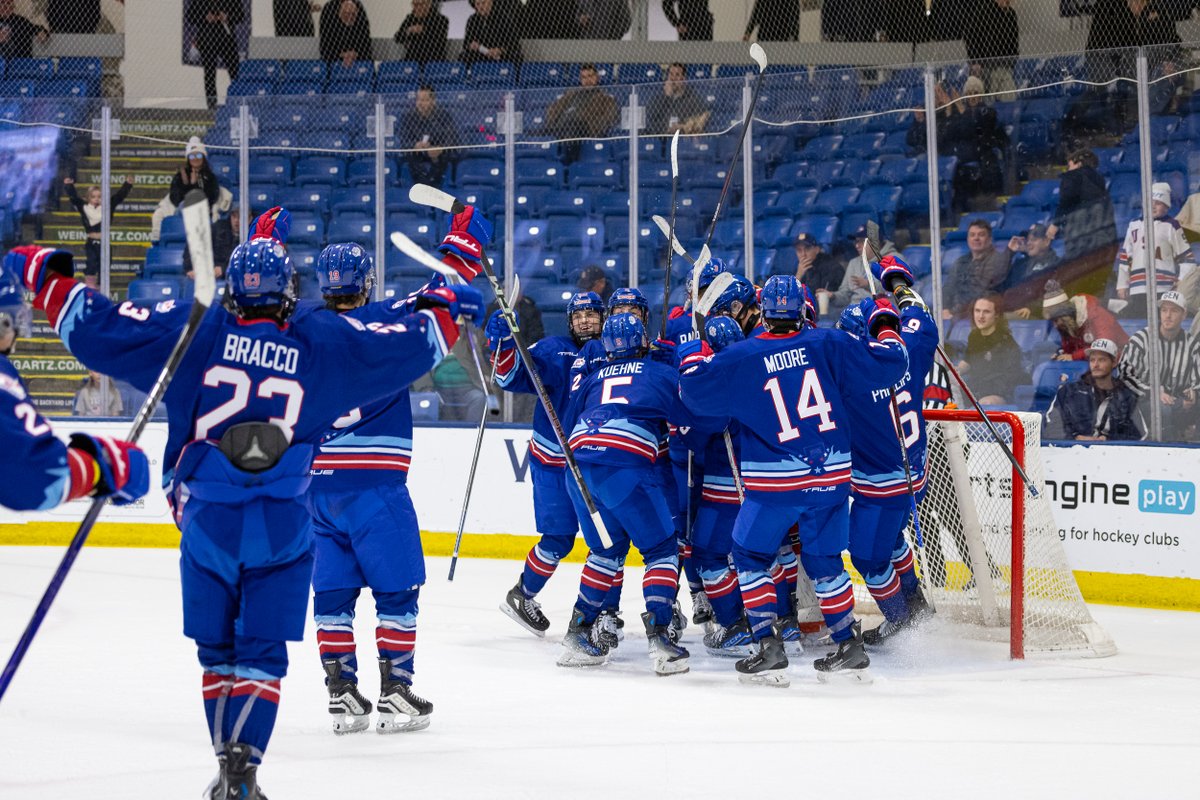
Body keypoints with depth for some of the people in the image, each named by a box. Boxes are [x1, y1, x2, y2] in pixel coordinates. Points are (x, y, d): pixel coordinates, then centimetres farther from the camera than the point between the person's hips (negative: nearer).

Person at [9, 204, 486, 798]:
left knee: (217, 652, 15)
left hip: (207, 522, 1)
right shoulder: (324, 345, -3)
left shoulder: (193, 332, -6)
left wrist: (47, 277, 8)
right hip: (284, 528, -1)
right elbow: (416, 341, 4)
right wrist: (459, 263, 19)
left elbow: (98, 328, -8)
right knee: (262, 654, 3)